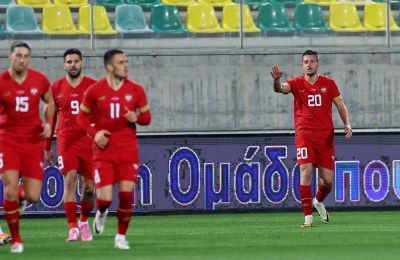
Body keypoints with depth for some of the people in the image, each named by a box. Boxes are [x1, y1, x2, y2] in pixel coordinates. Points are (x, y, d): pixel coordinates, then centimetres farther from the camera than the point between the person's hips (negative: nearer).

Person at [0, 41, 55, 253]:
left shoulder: (39, 80, 0)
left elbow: (49, 102, 17)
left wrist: (48, 123, 1)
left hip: (33, 142, 2)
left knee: (33, 197, -3)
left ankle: (21, 193, 36)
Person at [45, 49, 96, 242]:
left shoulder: (92, 86, 3)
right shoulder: (56, 88, 6)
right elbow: (50, 118, 14)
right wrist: (47, 147, 14)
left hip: (89, 141, 0)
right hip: (66, 141, 0)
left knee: (89, 187, 2)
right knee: (70, 180, -14)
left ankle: (84, 221, 27)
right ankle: (73, 228, -14)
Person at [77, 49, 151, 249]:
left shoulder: (136, 90, 2)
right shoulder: (95, 91, -2)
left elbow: (146, 117, 11)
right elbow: (82, 116, 8)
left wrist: (137, 118, -12)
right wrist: (94, 133, -9)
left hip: (128, 150, 1)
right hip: (104, 151, -1)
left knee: (126, 194, -9)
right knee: (105, 198, -8)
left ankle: (121, 236, 9)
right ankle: (101, 213, 30)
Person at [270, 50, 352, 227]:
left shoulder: (328, 83, 7)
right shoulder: (297, 83, 1)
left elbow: (340, 105, 12)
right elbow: (281, 88, -18)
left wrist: (347, 124, -4)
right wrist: (276, 80, -42)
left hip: (325, 136, 2)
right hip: (304, 135, -2)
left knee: (327, 180, 2)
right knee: (306, 172, -19)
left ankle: (318, 201, 36)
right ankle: (308, 216, -13)